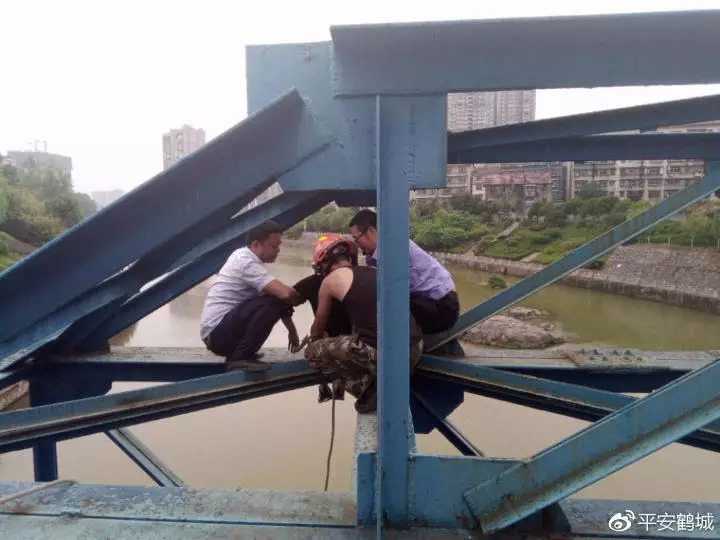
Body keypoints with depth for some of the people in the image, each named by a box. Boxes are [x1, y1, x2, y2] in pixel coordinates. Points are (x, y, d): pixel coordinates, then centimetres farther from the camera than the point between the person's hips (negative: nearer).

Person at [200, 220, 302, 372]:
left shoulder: (245, 256, 10)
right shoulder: (247, 263, -18)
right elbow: (285, 293, -28)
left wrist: (292, 330, 15)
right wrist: (301, 303, -5)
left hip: (217, 332, 10)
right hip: (218, 333, -10)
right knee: (273, 303, -23)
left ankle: (239, 353, 16)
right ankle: (240, 357, -13)